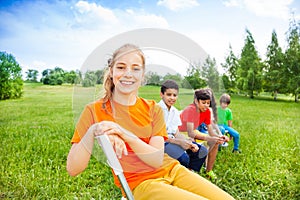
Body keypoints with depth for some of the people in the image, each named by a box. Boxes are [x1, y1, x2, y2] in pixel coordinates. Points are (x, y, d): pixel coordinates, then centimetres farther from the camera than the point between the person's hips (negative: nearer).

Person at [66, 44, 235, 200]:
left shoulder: (154, 109, 4)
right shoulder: (94, 110, -4)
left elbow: (157, 159, -9)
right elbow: (73, 169, -9)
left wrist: (124, 134, -23)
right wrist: (92, 132, -24)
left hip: (172, 171, 4)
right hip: (139, 182, -4)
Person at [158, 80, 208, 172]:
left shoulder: (175, 111, 11)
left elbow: (176, 133, 8)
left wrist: (190, 144, -11)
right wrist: (179, 142, -22)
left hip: (172, 140, 8)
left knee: (202, 151, -1)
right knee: (183, 157, -31)